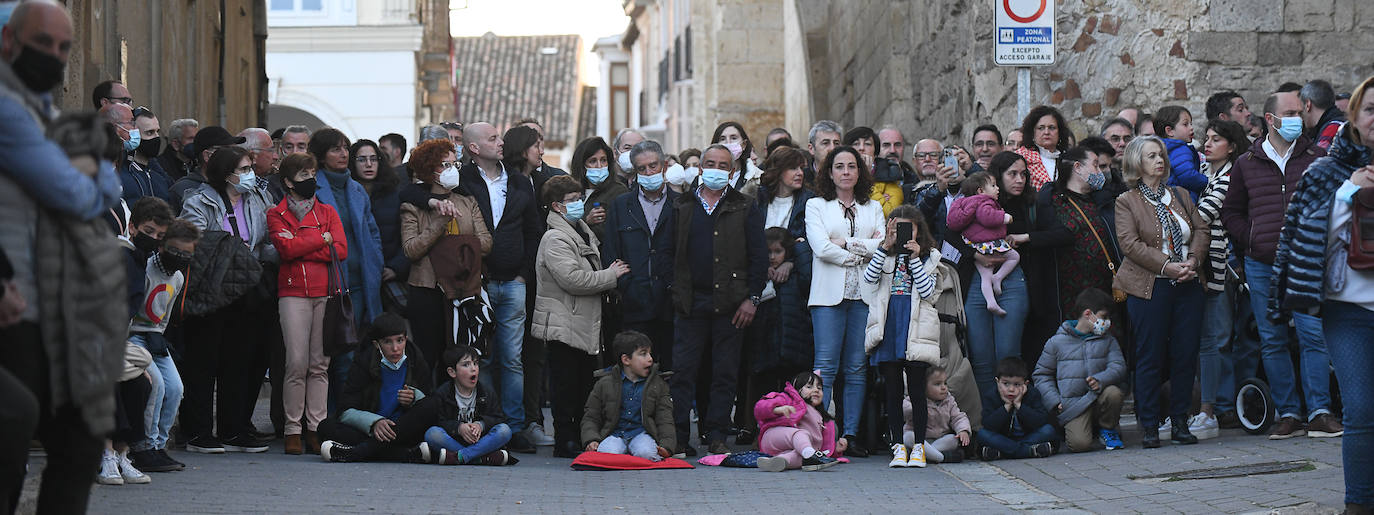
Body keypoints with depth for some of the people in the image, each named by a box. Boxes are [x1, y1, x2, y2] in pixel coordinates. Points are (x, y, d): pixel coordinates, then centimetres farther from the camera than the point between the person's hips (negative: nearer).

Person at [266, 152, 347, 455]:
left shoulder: (327, 212, 16)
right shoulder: (277, 214, 9)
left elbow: (341, 250, 2)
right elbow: (287, 249, -9)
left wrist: (300, 247, -5)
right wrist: (322, 240, -1)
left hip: (326, 293, 3)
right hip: (293, 293, -3)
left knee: (320, 364, 0)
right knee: (297, 362, -9)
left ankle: (316, 428, 3)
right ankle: (293, 430, -3)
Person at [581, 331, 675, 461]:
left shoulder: (658, 383, 10)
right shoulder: (604, 384, 7)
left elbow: (665, 420, 6)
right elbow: (591, 418, 10)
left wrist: (666, 445, -12)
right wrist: (591, 440, -10)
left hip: (641, 432, 0)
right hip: (614, 434, 1)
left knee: (646, 453, -36)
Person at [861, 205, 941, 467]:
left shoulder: (929, 257, 7)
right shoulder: (884, 256, 11)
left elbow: (927, 291, -5)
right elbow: (869, 278, -6)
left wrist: (914, 257, -11)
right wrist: (886, 246, -12)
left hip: (915, 330, -2)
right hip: (888, 328, 2)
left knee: (916, 388, -2)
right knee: (892, 391, 4)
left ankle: (919, 446, 5)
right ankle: (897, 445, 9)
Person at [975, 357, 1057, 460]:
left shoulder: (1033, 395, -6)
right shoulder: (990, 398, -7)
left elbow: (1042, 421, -19)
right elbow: (988, 426, -20)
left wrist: (1019, 405, -23)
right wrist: (1007, 406, -23)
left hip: (1027, 437, 0)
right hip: (1002, 440, 0)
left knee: (1049, 430, -25)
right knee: (982, 434, -27)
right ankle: (1028, 451, -31)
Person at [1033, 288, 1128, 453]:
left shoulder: (1108, 341, 13)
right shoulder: (1057, 342, 6)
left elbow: (1118, 367, -1)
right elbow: (1042, 374, 10)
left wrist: (1100, 380, -22)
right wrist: (1055, 401, -3)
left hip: (1098, 398, 3)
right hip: (1074, 406, -3)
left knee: (1113, 393, -32)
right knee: (1080, 443, -26)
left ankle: (1107, 430, -2)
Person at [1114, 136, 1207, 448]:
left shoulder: (1180, 196, 17)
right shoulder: (1126, 202, 2)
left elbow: (1201, 230, 12)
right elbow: (1130, 243, -10)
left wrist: (1193, 260, -7)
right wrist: (1167, 266, -17)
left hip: (1187, 285, 4)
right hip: (1149, 288, -4)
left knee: (1186, 354, 2)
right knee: (1150, 357, -4)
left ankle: (1180, 422, 11)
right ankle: (1149, 425, 3)